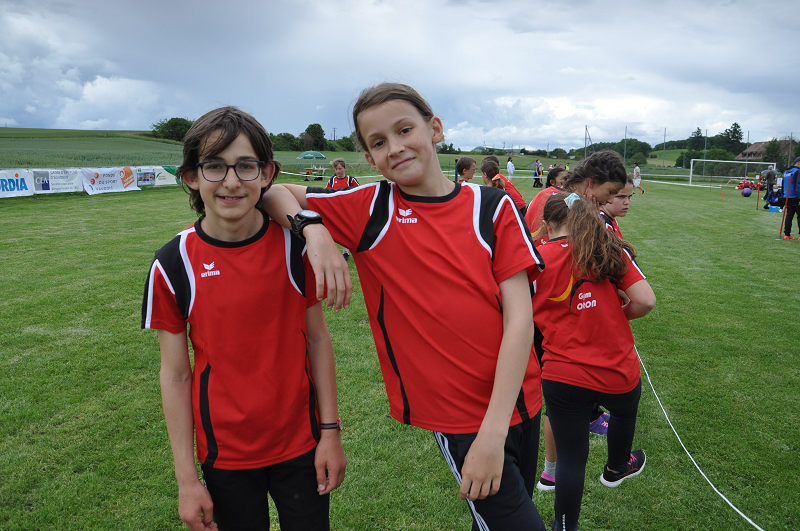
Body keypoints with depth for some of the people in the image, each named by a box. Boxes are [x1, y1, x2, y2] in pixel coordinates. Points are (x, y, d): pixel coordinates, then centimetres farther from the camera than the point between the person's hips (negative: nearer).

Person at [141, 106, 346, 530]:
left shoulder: (295, 245, -10)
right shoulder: (173, 265, -11)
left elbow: (316, 337, -3)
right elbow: (175, 373, -5)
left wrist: (330, 431, -2)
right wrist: (186, 479, -3)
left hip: (301, 445, 1)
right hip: (225, 455, 0)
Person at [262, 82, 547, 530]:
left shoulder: (492, 206, -5)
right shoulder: (370, 209, -6)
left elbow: (519, 316, -11)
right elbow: (273, 192, 0)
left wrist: (495, 429, -17)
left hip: (519, 398, 3)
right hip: (457, 414, -2)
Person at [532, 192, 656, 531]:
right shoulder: (611, 249, -3)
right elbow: (645, 301, -11)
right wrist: (616, 316, 8)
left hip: (561, 375, -2)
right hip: (617, 371, 3)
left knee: (570, 458, 11)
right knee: (624, 411, 35)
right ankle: (616, 468, 62)